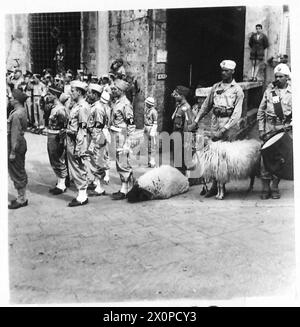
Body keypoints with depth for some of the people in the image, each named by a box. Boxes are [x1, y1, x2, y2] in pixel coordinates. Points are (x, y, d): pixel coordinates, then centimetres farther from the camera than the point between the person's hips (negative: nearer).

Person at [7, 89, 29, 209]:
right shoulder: (22, 111, 10)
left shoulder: (16, 115, -21)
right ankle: (22, 198, 26)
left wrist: (13, 152, -19)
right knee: (21, 173, 16)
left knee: (17, 174, 0)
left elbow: (15, 134, -22)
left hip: (16, 146, -10)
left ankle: (21, 200, 9)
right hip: (21, 144, 10)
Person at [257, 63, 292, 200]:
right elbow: (261, 111, 10)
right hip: (270, 128, 1)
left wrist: (290, 125, -6)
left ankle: (275, 188, 15)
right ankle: (265, 188, 5)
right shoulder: (269, 90, 7)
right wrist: (261, 129, 4)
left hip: (286, 129, 0)